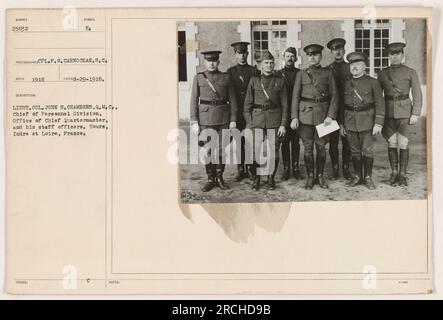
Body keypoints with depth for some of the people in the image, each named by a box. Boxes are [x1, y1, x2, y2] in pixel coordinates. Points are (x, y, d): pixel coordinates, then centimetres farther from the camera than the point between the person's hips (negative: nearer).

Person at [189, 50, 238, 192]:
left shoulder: (226, 77, 5)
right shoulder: (198, 78, 3)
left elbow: (232, 100, 6)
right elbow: (194, 101, 2)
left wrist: (233, 119, -1)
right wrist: (194, 122, -4)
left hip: (223, 118, 1)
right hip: (205, 118, -1)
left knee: (221, 149, 4)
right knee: (207, 150, 2)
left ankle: (219, 178, 17)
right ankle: (210, 179, 13)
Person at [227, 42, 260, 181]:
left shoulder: (254, 71, 4)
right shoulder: (230, 72, 7)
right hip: (236, 111, 1)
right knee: (239, 142, 5)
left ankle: (250, 168, 7)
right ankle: (241, 170, 11)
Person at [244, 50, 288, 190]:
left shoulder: (279, 82, 5)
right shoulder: (254, 81, 5)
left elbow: (284, 105, 4)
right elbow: (248, 103, 5)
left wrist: (283, 124, -3)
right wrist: (248, 123, -2)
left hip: (275, 121, 0)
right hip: (257, 119, 0)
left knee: (273, 151, 2)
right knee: (255, 151, -3)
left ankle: (271, 178, 17)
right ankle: (256, 178, 11)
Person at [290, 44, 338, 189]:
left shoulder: (328, 74, 7)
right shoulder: (301, 74, 8)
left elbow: (334, 96, 4)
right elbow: (295, 96, 5)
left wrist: (330, 115, -7)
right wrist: (294, 117, -4)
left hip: (323, 114, 0)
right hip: (305, 114, 0)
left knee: (321, 146, 3)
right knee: (308, 147, 1)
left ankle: (320, 176, 16)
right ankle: (310, 177, 11)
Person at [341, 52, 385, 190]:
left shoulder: (373, 82, -2)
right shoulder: (346, 84, 9)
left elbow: (380, 104, -5)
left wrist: (378, 123, -12)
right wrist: (341, 124, 9)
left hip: (367, 121, -3)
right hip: (350, 123, 3)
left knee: (367, 151, 1)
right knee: (355, 151, 9)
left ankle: (368, 178, 11)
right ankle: (357, 177, 19)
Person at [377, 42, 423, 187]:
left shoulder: (411, 72, 2)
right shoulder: (382, 73, 7)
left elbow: (417, 95, 0)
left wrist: (415, 114, -8)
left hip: (405, 111, -2)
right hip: (388, 111, 2)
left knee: (403, 144, -4)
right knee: (391, 143, 3)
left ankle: (402, 174, 7)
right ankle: (394, 173, 15)